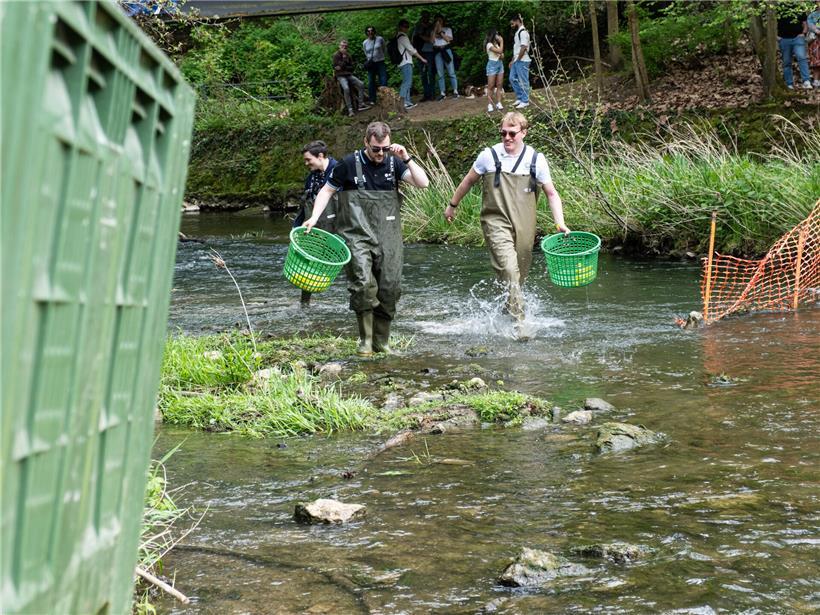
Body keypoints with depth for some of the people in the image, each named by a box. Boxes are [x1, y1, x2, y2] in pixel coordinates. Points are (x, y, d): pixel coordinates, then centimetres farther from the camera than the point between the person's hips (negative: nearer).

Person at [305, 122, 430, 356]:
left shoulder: (393, 163, 6)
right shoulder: (349, 164, -1)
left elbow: (423, 183, -3)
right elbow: (327, 190, 8)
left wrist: (407, 159, -14)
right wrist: (314, 218, -3)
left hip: (388, 239, 3)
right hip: (357, 236, -3)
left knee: (390, 288, 2)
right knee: (363, 284, -19)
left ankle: (382, 342, 15)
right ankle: (365, 341, -8)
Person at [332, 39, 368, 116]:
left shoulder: (348, 55, 11)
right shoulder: (336, 55, -4)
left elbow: (351, 68, 10)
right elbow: (336, 67, -12)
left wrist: (343, 67, -8)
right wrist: (344, 58, -12)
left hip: (349, 75, 6)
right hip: (340, 76, -6)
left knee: (361, 84, -15)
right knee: (346, 88, -32)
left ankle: (361, 104, -14)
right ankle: (350, 109, -31)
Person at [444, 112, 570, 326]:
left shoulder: (536, 160, 1)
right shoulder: (489, 156, -2)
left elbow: (552, 194, 6)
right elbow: (468, 181, 14)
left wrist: (560, 223, -6)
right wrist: (452, 206, 23)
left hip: (524, 227, 3)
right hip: (496, 222, -3)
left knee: (520, 275, 10)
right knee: (509, 270, -20)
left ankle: (509, 310, 32)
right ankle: (519, 320, -22)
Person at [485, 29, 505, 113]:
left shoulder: (497, 44, 14)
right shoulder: (489, 45, -11)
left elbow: (501, 53, 22)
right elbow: (499, 51, -20)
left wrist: (501, 55, -2)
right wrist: (501, 42, -10)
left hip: (500, 64, 8)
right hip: (492, 64, -8)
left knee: (499, 85, 3)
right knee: (491, 86, -6)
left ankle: (498, 103, 5)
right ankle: (490, 104, -5)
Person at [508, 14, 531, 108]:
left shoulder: (523, 32, -15)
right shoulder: (517, 32, 16)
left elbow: (523, 48, -20)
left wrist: (517, 60, -14)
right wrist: (512, 60, 17)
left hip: (522, 61, -10)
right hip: (516, 61, 10)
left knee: (523, 81, -3)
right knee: (512, 79, 12)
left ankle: (525, 101, 4)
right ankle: (520, 98, 20)